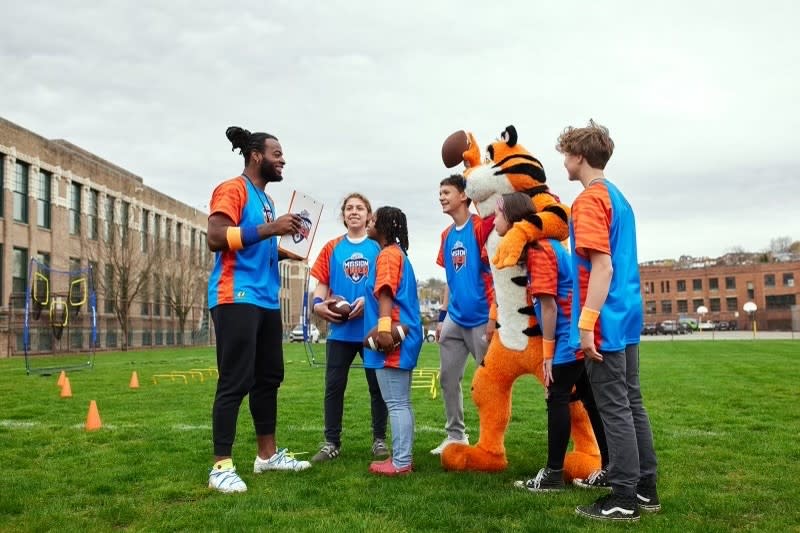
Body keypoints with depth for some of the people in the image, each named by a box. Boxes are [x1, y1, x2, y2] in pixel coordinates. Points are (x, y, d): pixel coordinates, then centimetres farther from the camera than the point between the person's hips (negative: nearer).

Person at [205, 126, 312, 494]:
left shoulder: (265, 199, 21)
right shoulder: (232, 190, -6)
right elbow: (216, 238, -20)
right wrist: (269, 229, -23)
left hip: (266, 299, 10)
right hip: (237, 297, -10)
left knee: (269, 377, 13)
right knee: (235, 381, -9)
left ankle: (268, 454, 24)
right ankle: (221, 466, -2)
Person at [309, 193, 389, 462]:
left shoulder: (379, 247, 2)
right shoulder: (332, 248, 8)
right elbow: (322, 283, 8)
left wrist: (367, 301, -17)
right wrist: (319, 304, -12)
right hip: (340, 329, 2)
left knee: (377, 385, 6)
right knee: (333, 386, 4)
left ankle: (379, 439, 19)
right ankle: (332, 442, 14)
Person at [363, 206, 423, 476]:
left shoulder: (387, 254, -9)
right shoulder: (399, 253, 20)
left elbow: (385, 293, -21)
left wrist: (384, 328, -30)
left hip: (392, 338, -10)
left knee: (396, 404, -6)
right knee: (401, 402, 14)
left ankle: (400, 462, -1)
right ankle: (402, 457, 21)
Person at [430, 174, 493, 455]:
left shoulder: (481, 227, -9)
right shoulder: (447, 235, 13)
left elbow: (494, 272, -13)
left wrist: (493, 316, -18)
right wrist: (442, 316, 16)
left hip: (480, 318, -7)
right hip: (455, 319, 8)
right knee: (448, 377, 10)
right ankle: (455, 435, 22)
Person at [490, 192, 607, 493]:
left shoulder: (537, 250, -14)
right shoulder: (545, 244, 15)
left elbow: (548, 304, -18)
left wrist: (547, 352, -12)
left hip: (569, 338, -9)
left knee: (558, 400, -2)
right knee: (589, 399, 12)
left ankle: (553, 475, 5)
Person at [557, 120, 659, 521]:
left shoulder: (589, 199, -13)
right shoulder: (618, 198, 16)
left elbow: (602, 266, -21)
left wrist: (587, 324, -21)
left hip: (605, 322, -9)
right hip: (626, 318, 9)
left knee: (614, 409, -3)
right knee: (631, 403, 14)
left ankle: (623, 499, 5)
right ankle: (645, 488, 22)